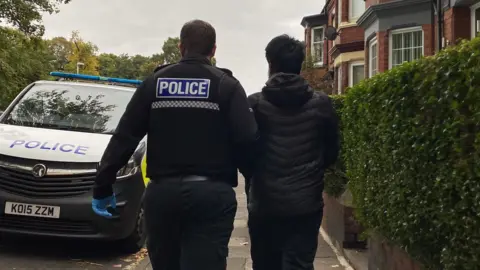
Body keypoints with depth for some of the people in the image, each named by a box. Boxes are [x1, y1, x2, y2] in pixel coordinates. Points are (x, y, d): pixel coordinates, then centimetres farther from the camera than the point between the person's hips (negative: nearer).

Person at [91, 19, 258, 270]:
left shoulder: (154, 82, 8)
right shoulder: (226, 85, 1)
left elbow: (123, 137, 4)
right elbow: (247, 139, -10)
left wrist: (102, 186, 8)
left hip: (162, 191, 3)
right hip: (211, 193, -3)